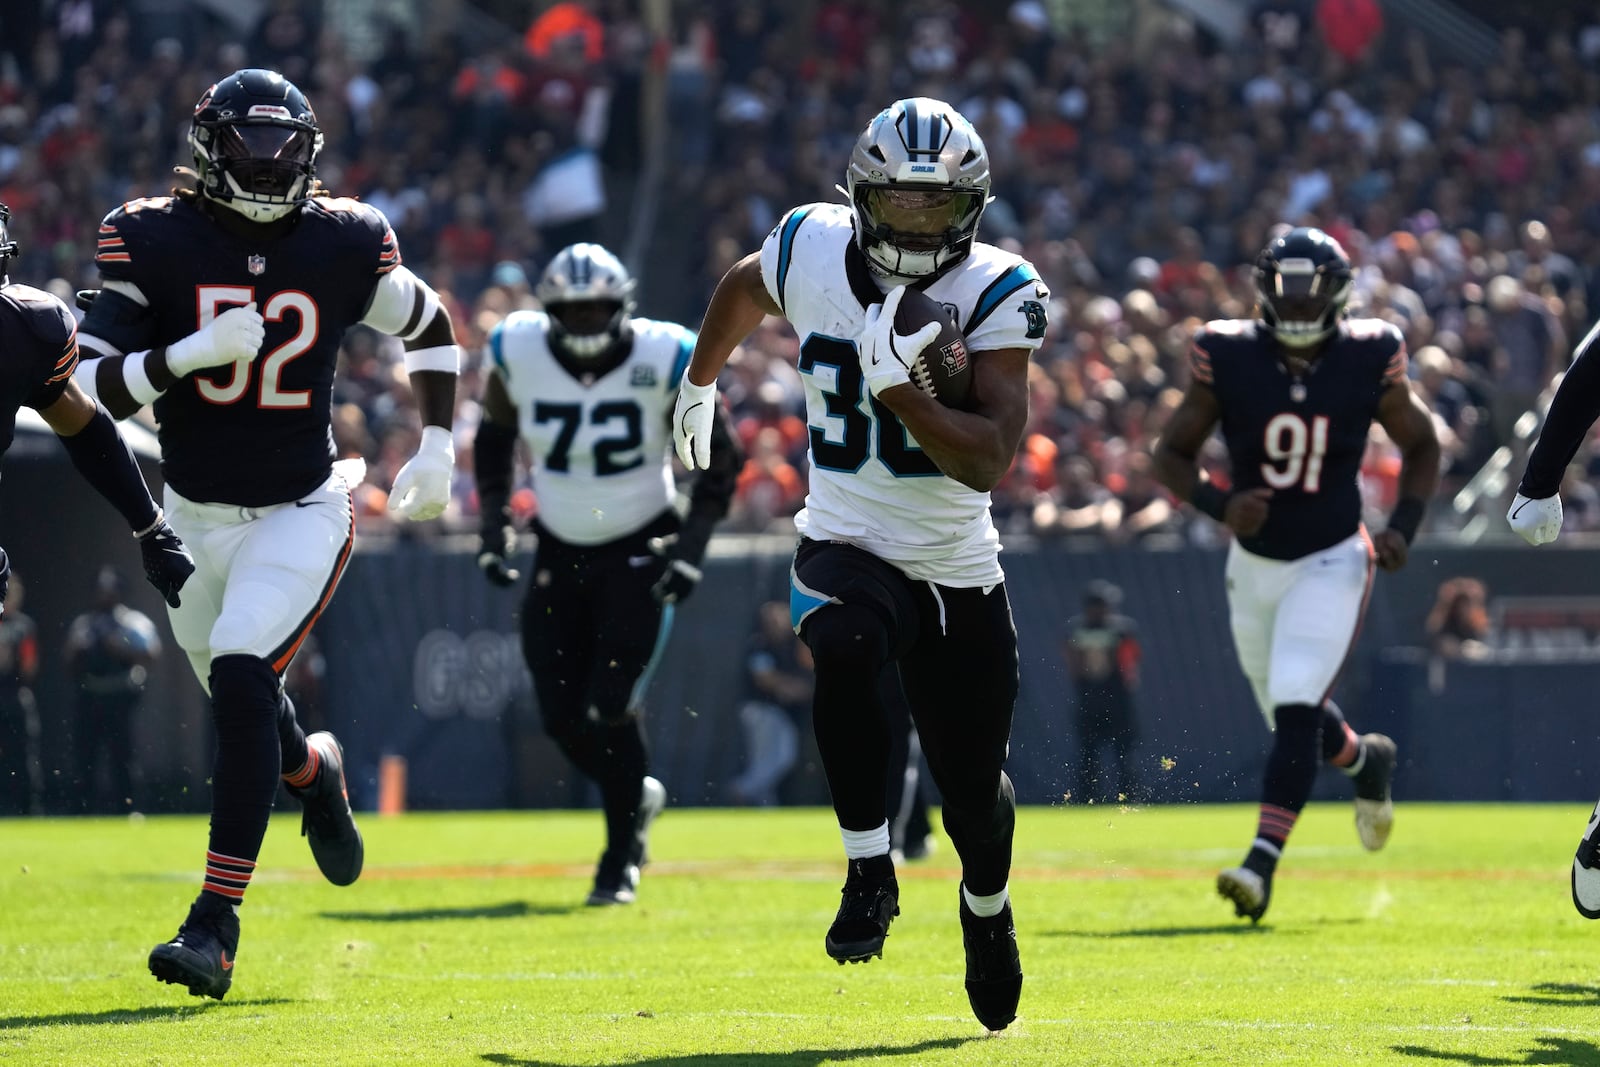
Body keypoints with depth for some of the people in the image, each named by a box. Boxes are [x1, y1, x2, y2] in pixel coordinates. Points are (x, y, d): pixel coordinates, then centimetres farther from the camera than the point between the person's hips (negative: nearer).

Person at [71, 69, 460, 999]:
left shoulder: (343, 244, -9)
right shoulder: (154, 241, -11)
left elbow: (432, 329, 10)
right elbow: (97, 387, -16)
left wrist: (438, 447, 4)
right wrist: (192, 353, -31)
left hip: (301, 514, -3)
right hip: (196, 513, 3)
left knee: (241, 680, -22)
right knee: (235, 691, 20)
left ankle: (217, 927, -22)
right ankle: (312, 771, 58)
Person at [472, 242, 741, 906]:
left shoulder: (665, 359, -15)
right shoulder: (518, 352, -8)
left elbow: (720, 458, -3)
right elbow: (495, 435, 12)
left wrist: (693, 543, -12)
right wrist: (495, 523, 4)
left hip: (640, 553, -3)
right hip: (560, 555, 4)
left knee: (611, 710, -14)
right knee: (562, 718, 1)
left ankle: (623, 857, 4)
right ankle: (637, 795, 31)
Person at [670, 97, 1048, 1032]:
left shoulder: (998, 294, -15)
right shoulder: (812, 249, -8)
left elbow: (991, 460, -24)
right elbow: (744, 288, 19)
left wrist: (897, 385, -35)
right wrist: (700, 382, 30)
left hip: (959, 571, 0)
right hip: (847, 548, 0)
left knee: (974, 793, 9)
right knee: (845, 649, -37)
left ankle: (988, 907, 45)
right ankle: (870, 874, -23)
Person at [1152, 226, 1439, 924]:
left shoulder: (1368, 361, -11)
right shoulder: (1229, 358, -11)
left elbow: (1421, 447, 5)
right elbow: (1171, 455, -3)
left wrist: (1403, 526, -10)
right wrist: (1218, 504, -22)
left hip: (1330, 564, -3)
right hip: (1254, 564, 3)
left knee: (1296, 714, -20)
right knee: (1292, 721, 16)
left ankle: (1262, 864, -23)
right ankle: (1366, 760, 50)